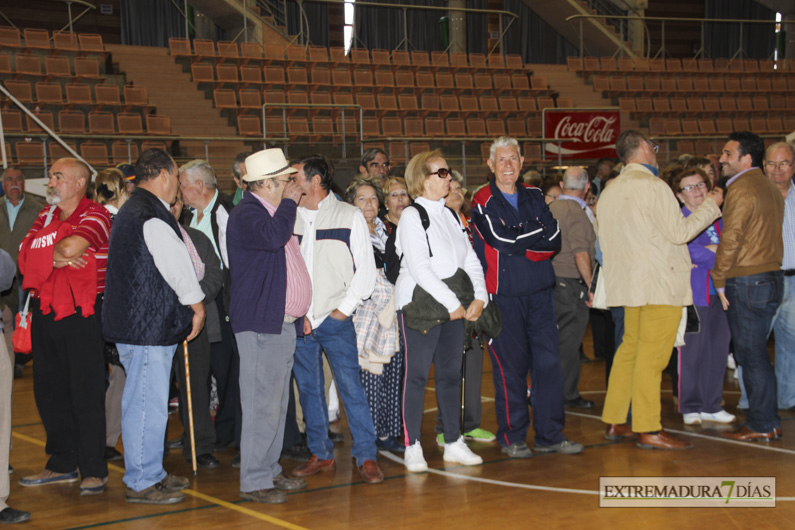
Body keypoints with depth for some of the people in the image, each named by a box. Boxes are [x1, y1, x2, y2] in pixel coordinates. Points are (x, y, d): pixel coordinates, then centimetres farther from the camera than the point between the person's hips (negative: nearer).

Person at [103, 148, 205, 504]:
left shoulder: (133, 210, 18)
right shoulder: (152, 215, -17)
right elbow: (177, 265, -13)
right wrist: (196, 304, 3)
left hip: (138, 323, 11)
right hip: (147, 325, -11)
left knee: (144, 401, 17)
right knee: (148, 403, -5)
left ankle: (150, 473, 27)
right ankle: (142, 482, 2)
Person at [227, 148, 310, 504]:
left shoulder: (276, 212, 19)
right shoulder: (246, 214, -12)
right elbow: (273, 236, -33)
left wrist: (300, 312, 23)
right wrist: (289, 202, -17)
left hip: (284, 324, 10)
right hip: (261, 326, -10)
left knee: (277, 403, 14)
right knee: (263, 404, -9)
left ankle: (270, 471, 22)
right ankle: (253, 481, -3)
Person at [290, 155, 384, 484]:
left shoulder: (349, 216, 2)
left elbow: (366, 268, 1)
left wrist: (344, 309, -6)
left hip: (335, 321, -3)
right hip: (297, 321, 4)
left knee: (351, 387, -6)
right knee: (308, 390, 8)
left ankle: (366, 457, 1)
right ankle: (321, 454, 19)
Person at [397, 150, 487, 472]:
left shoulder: (450, 216, 15)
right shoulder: (412, 216, -7)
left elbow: (471, 261, 14)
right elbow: (419, 268, -15)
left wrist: (479, 298, -1)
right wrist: (453, 303, -14)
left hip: (454, 306, 7)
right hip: (418, 305, -7)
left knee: (451, 373, 9)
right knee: (416, 375, -3)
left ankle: (454, 444, 17)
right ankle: (413, 447, 3)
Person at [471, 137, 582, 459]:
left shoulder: (534, 197, 13)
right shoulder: (483, 202, -2)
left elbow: (555, 239, 1)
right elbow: (503, 239, -16)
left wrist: (521, 244, -13)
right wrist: (538, 233, -4)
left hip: (539, 290, 5)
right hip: (504, 294, -4)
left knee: (549, 362, 3)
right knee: (510, 366, -1)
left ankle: (550, 434, 12)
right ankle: (512, 437, 10)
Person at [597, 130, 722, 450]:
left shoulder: (609, 191, 13)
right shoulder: (653, 186, -13)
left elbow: (606, 243, 17)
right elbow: (680, 232, -14)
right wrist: (710, 206, -1)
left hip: (630, 284, 8)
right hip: (660, 283, -8)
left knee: (630, 349, 13)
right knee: (651, 356, -6)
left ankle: (614, 422, 15)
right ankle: (647, 430, -3)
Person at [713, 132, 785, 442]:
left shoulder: (742, 189, -12)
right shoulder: (770, 189, 15)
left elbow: (731, 239, -16)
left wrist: (719, 281, -8)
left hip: (747, 280, -9)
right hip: (771, 276, 9)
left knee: (751, 355, -3)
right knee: (756, 354, 13)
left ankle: (761, 425, 1)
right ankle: (769, 421, 17)